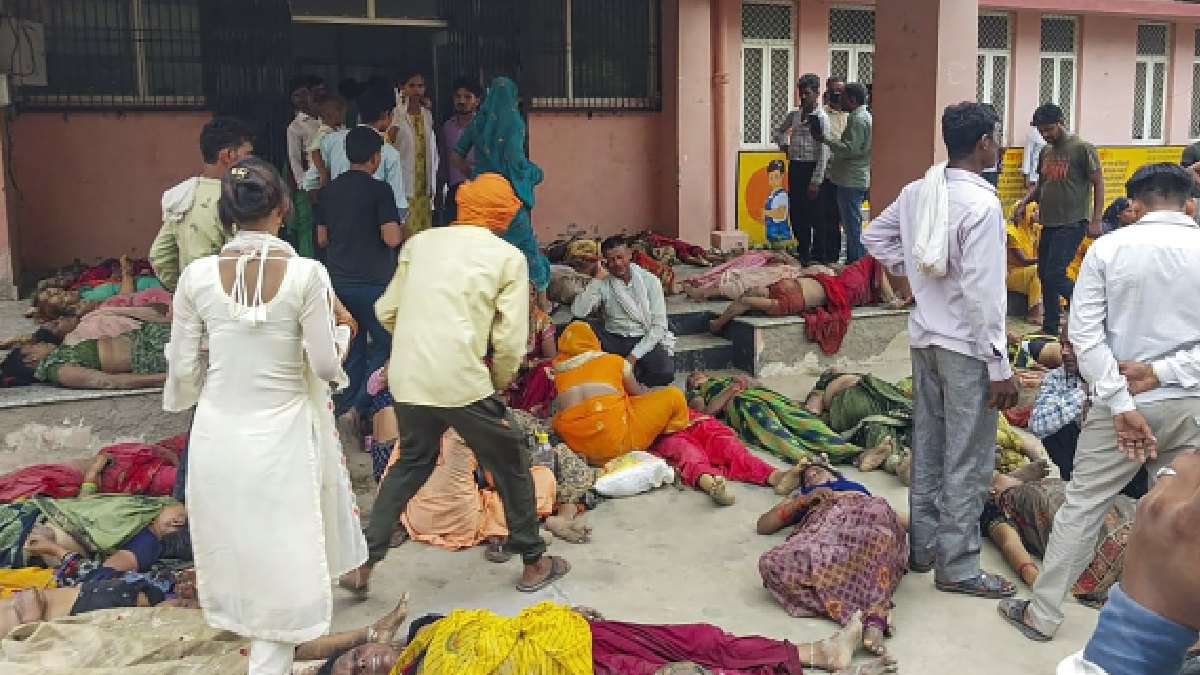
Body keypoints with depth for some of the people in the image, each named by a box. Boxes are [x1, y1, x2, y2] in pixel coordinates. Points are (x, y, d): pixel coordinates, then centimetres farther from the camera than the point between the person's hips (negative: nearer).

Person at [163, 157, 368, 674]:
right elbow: (326, 366, -12)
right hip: (282, 433, -3)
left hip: (219, 433, 3)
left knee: (239, 548, 25)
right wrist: (339, 334, 10)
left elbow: (184, 369, -1)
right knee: (281, 560, 12)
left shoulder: (197, 276, -9)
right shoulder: (307, 274, -15)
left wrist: (182, 402, 22)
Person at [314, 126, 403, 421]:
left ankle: (345, 406, 20)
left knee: (352, 345, 16)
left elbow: (321, 239, 12)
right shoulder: (379, 190, -12)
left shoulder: (330, 190, 6)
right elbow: (391, 238, -19)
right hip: (373, 282, -6)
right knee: (383, 345, 6)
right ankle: (362, 407, -1)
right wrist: (401, 231, 2)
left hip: (338, 281, 6)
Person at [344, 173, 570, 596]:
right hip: (462, 382, -5)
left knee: (411, 462, 26)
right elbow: (510, 339, -6)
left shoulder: (420, 242, 11)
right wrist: (500, 381, 11)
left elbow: (386, 311, 13)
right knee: (511, 465, 15)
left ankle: (363, 565, 26)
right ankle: (533, 564, 27)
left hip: (407, 380, 5)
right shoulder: (508, 257, 0)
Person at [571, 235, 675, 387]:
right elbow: (578, 312, -18)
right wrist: (597, 279, -19)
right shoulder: (603, 283, -2)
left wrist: (634, 355, -17)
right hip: (614, 340, 2)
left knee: (665, 374, -31)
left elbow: (659, 325, -8)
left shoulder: (649, 281, -4)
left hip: (644, 340, -1)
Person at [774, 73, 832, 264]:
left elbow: (823, 152, -14)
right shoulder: (794, 115, 9)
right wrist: (784, 145, 11)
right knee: (797, 213, 11)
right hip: (795, 168, 6)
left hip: (811, 169, -6)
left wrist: (816, 181, -18)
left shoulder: (821, 118, -10)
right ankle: (803, 252, 23)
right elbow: (779, 131, 31)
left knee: (815, 215, 0)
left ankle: (818, 255, 9)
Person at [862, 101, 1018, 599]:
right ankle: (958, 567, 14)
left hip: (924, 335, 8)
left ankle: (923, 546, 29)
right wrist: (1000, 366, -16)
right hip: (965, 345, -8)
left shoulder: (917, 191, 2)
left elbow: (874, 236, 16)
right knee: (968, 460, 4)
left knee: (927, 445, 17)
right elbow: (982, 293, -22)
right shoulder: (982, 205, -20)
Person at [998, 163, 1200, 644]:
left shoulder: (1108, 248, -5)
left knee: (1082, 506, 8)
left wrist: (1121, 404, -11)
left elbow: (1084, 333, -11)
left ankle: (1043, 613, 17)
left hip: (1121, 402, -1)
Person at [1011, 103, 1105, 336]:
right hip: (1049, 223, 8)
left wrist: (1096, 221, -13)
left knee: (1054, 274, -14)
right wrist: (1024, 201, 4)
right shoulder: (1046, 151, 12)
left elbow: (1098, 184, -8)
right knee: (1044, 274, 10)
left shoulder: (1082, 148, -8)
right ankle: (1050, 328, 21)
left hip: (1072, 223, -8)